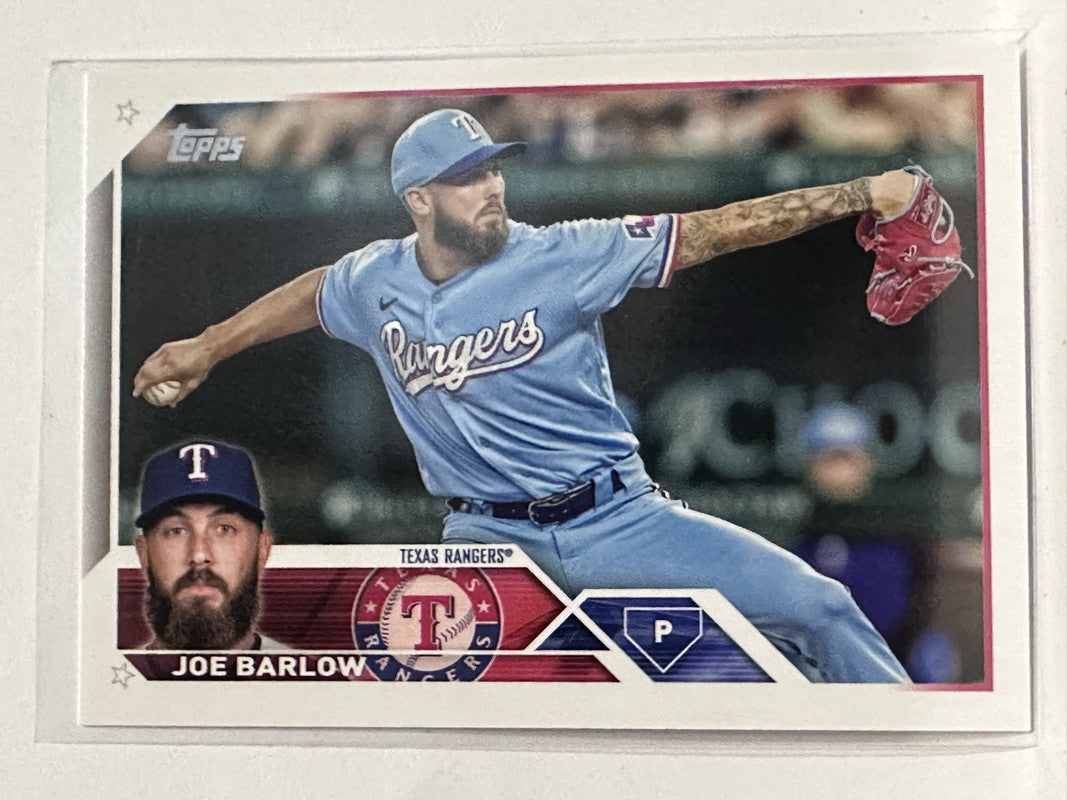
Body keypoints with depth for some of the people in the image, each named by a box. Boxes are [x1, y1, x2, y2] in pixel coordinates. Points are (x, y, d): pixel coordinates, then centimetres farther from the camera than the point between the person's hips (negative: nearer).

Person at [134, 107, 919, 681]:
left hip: (617, 519, -2)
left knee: (817, 606, -8)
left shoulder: (560, 257, -11)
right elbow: (308, 293, 22)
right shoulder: (376, 283, 0)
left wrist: (861, 194, -19)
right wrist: (205, 347, 34)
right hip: (488, 534, 2)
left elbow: (710, 230, -15)